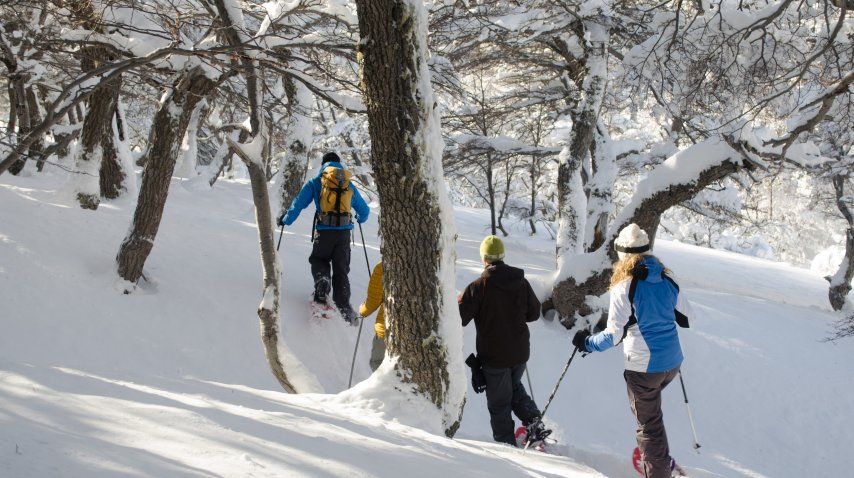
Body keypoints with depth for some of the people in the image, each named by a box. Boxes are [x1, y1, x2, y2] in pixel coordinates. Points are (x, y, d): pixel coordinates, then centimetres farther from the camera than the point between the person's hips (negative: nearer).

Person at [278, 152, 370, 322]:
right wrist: (360, 219, 48)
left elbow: (299, 203, 1)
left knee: (318, 260, 19)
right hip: (344, 232, 2)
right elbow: (364, 210, 25)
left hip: (324, 231, -2)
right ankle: (344, 307, -1)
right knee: (341, 271, 9)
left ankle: (321, 279, -14)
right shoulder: (350, 185, 16)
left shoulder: (316, 182, 6)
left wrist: (285, 220, 16)